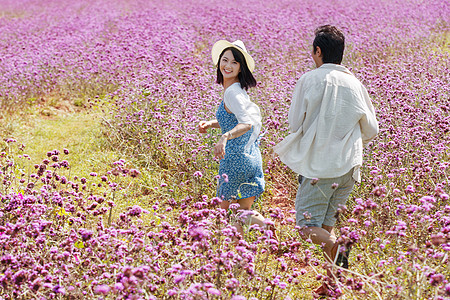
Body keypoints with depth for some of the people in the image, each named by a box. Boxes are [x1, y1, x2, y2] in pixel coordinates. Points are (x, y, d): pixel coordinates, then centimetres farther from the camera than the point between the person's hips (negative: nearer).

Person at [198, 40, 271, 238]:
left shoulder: (233, 92, -18)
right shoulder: (236, 89, 11)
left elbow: (247, 123, -33)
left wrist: (224, 137, -49)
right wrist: (209, 123, 11)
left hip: (236, 159, -9)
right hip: (251, 156, 9)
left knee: (226, 210, 8)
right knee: (243, 211, 16)